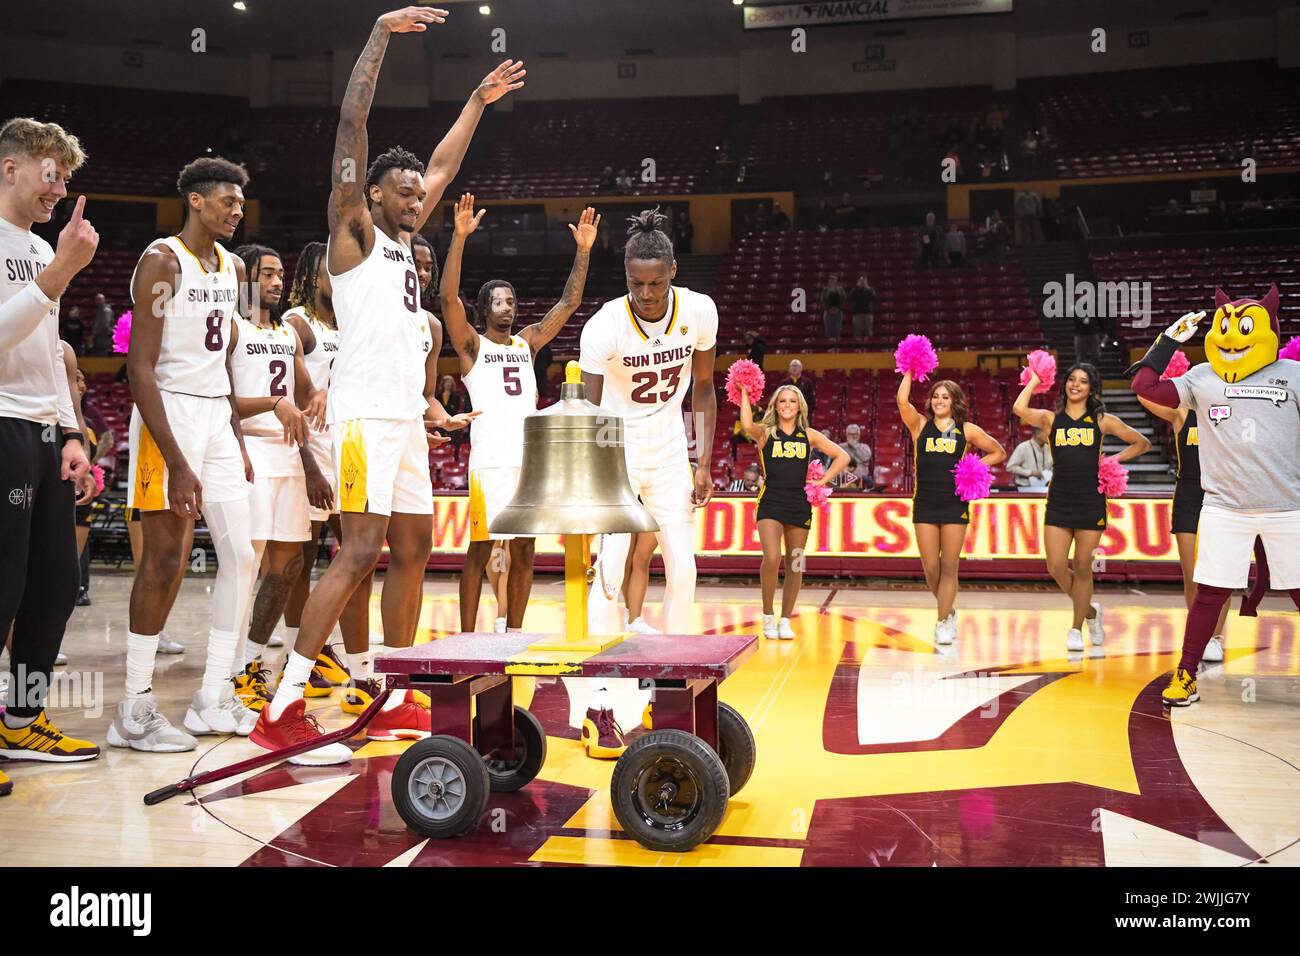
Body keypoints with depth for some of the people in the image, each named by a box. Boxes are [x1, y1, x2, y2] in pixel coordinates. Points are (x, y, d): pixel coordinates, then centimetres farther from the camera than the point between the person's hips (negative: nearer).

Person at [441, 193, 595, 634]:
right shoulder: (472, 345, 4)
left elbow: (569, 303, 16)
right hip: (490, 461, -5)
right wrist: (460, 237, -19)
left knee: (523, 553, 8)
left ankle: (513, 634, 17)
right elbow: (448, 297, -11)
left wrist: (583, 250, 7)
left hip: (529, 460, 5)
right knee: (479, 551, -2)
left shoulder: (527, 342, 18)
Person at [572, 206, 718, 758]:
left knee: (683, 570, 2)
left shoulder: (699, 312, -13)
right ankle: (596, 707, -11)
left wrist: (704, 464, -3)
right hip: (616, 449, -4)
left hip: (670, 449, 4)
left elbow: (702, 389, 2)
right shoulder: (604, 326, -23)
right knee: (608, 569, -14)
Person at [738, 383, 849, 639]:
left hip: (799, 505, 3)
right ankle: (768, 616, 0)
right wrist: (744, 394, -12)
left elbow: (843, 457, 13)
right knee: (772, 558, -18)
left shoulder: (810, 435, 11)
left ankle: (785, 620, 19)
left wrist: (823, 481, 3)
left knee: (794, 565, 6)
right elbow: (747, 425, -20)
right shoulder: (765, 433, 4)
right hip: (770, 503, -3)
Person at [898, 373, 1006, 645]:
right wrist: (910, 370, -7)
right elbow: (902, 400, -10)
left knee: (949, 567, 0)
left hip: (955, 504, -1)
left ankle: (942, 622, 9)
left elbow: (998, 452, 14)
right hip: (925, 504, 1)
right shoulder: (920, 425, 6)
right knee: (930, 567, 2)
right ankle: (949, 611, 26)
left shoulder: (967, 430, 6)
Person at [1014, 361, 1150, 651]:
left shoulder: (1103, 420, 5)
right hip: (1059, 502, 1)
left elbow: (1142, 443, 14)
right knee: (1056, 568, -3)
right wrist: (1035, 380, -2)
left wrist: (1115, 460, 1)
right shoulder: (1050, 418, 5)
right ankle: (1090, 611, 23)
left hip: (1090, 502, -1)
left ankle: (1076, 628, 19)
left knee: (1082, 568, 3)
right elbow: (1019, 409, -15)